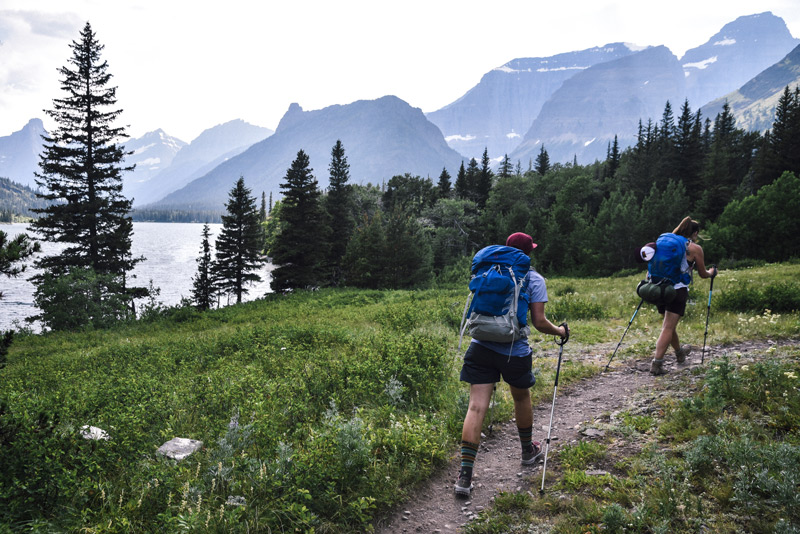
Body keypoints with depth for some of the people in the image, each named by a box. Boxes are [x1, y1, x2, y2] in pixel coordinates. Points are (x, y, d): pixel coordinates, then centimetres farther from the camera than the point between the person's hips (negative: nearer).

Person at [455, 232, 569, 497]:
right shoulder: (534, 279, -2)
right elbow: (539, 322, -6)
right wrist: (560, 331, 12)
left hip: (481, 346, 2)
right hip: (515, 351, -2)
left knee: (476, 406, -2)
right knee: (521, 398, 23)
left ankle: (465, 475, -8)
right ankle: (528, 450, 46)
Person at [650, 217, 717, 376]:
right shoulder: (695, 248, 2)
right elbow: (702, 274, 10)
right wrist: (712, 272, 30)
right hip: (678, 289, -6)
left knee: (669, 324, 22)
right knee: (668, 327, -8)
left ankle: (680, 353, 45)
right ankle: (656, 363, -17)